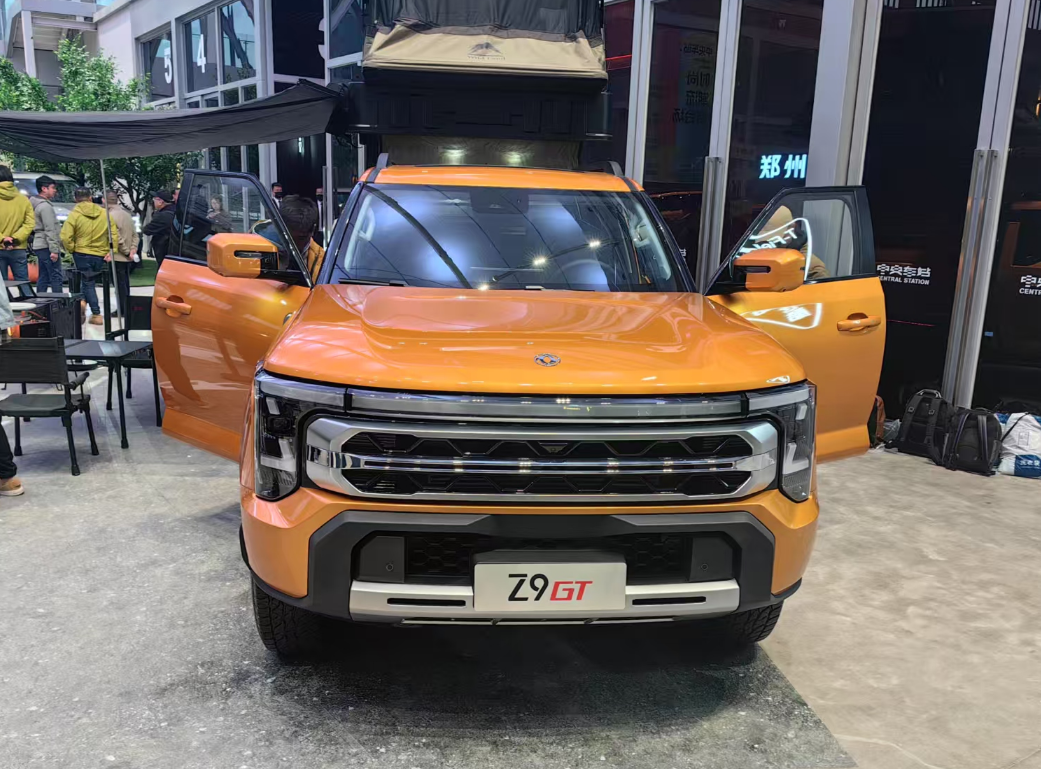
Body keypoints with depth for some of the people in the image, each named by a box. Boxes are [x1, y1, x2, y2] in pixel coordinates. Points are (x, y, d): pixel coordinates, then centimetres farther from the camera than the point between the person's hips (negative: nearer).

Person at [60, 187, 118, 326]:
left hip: (82, 254, -2)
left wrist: (72, 249, -1)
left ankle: (96, 313, 4)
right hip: (101, 256, 2)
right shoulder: (104, 213, 0)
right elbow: (114, 235, -2)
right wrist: (111, 251, 1)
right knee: (90, 281, 22)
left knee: (88, 283, 8)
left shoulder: (74, 214, -9)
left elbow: (65, 237, -16)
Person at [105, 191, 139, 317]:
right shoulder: (126, 213, 9)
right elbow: (135, 234, 9)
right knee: (125, 283, 15)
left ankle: (122, 311, 2)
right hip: (127, 258, 8)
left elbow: (117, 239, -21)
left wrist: (127, 252, -13)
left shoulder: (110, 215, -16)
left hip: (118, 256, -8)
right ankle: (127, 309, 21)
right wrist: (133, 249, -1)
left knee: (119, 284, -2)